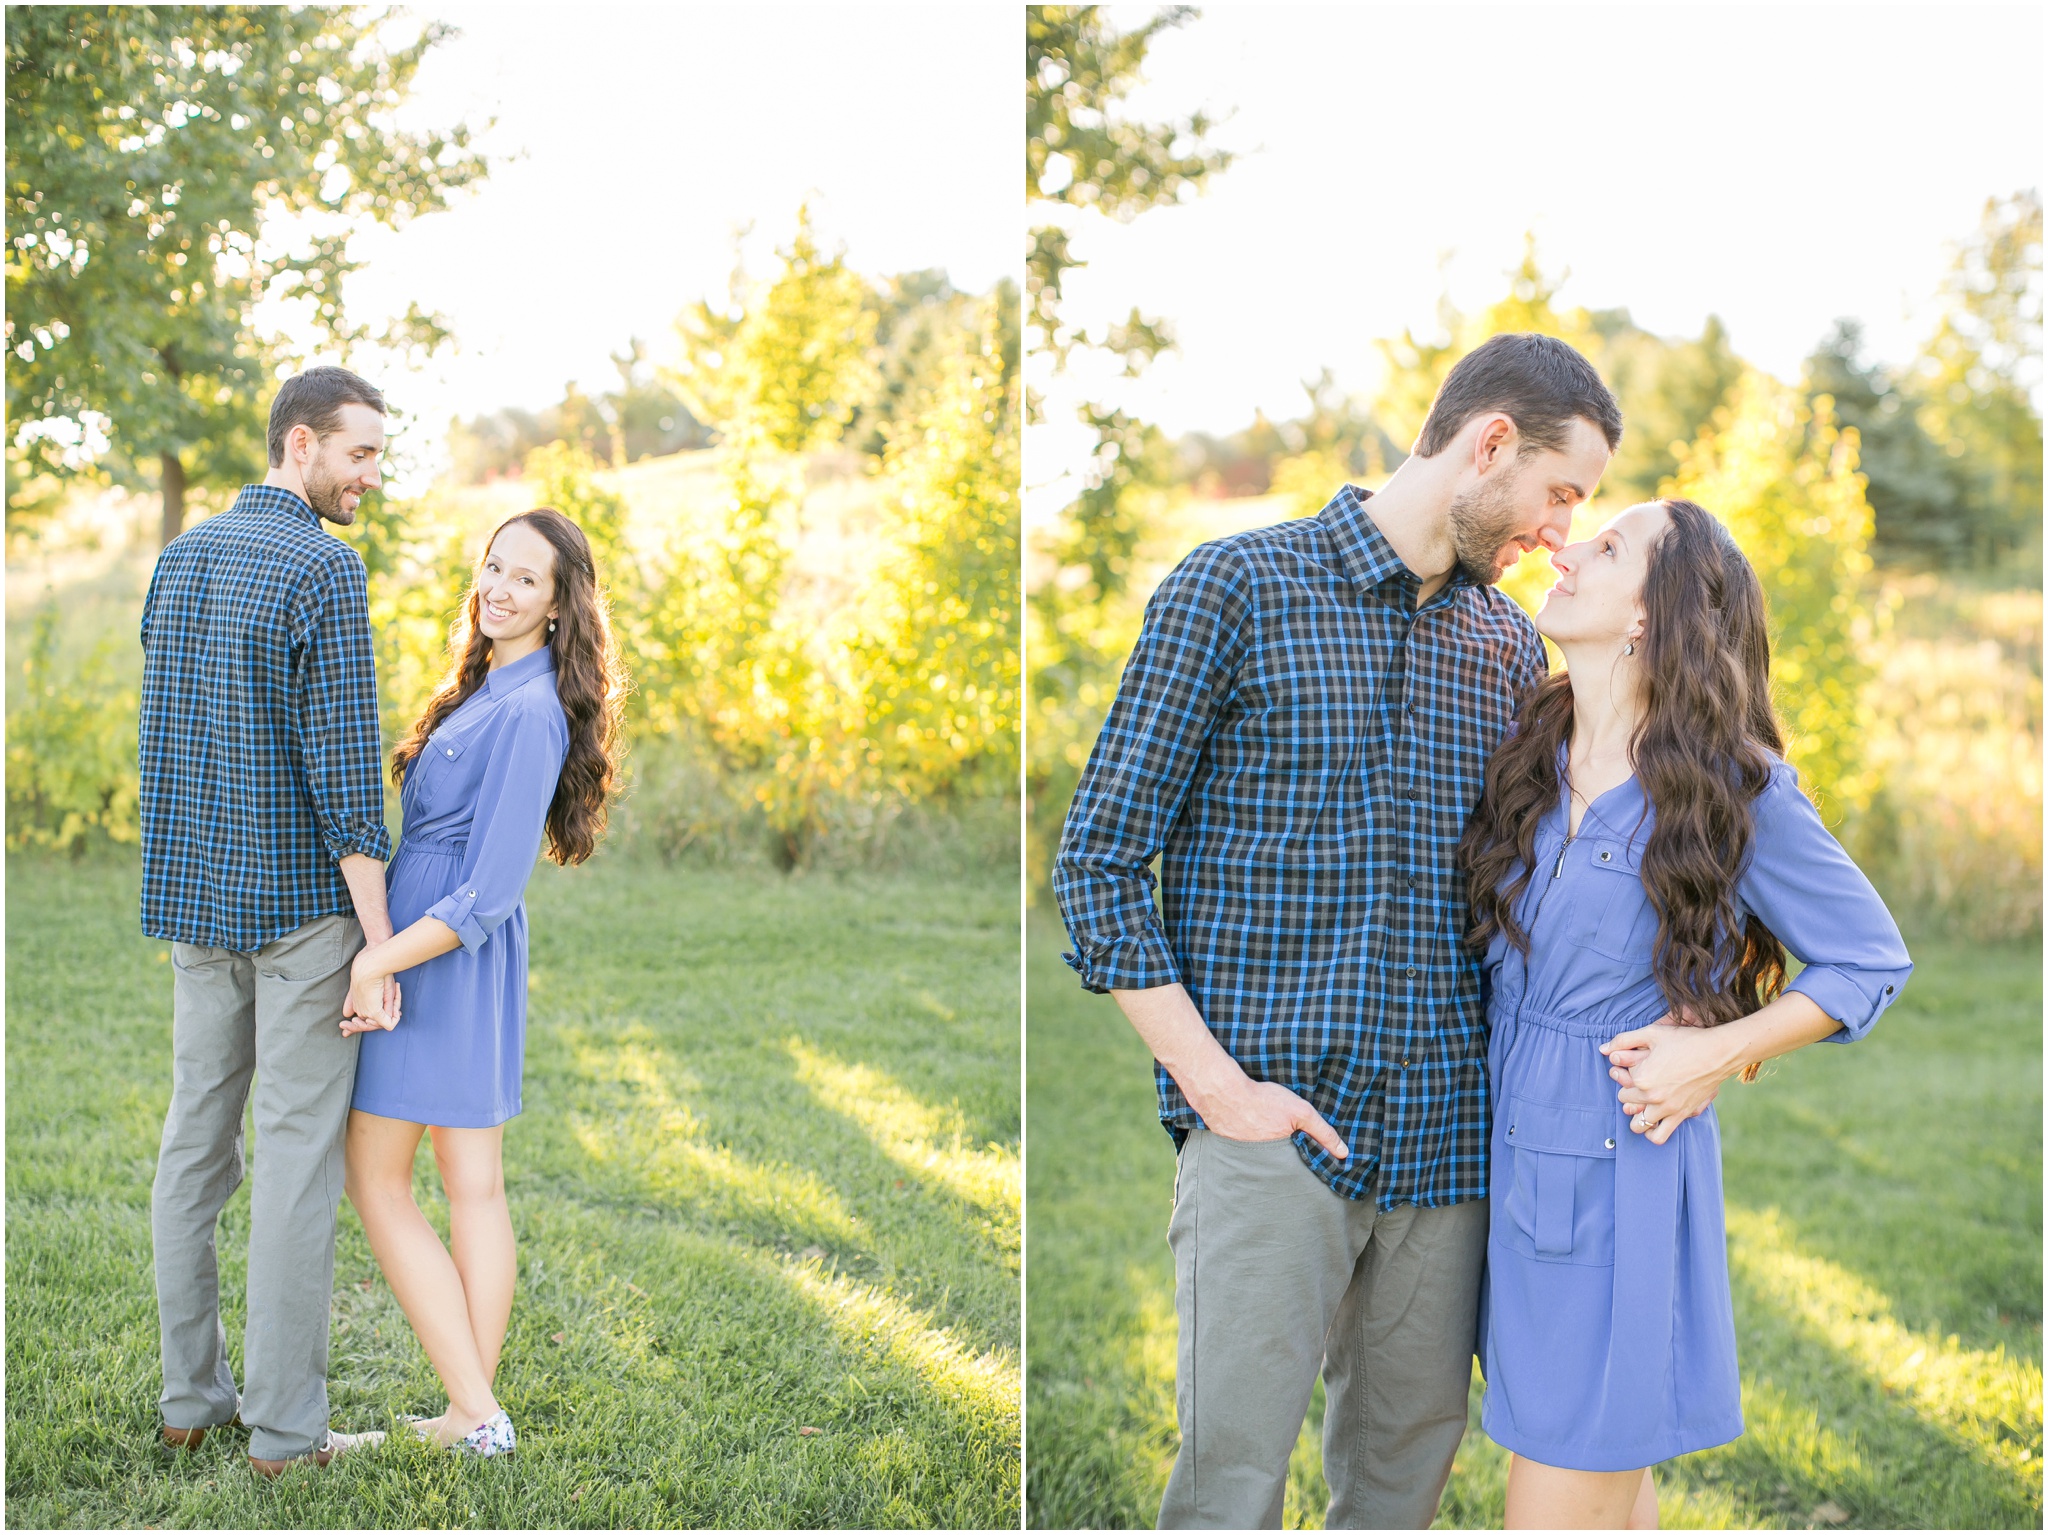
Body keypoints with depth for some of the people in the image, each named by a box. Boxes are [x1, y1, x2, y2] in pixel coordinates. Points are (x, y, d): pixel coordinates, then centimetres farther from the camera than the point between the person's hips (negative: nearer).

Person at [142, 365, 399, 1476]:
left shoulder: (178, 560, 10)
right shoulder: (325, 571, -15)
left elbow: (168, 729, 15)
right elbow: (341, 765, -19)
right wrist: (380, 942, -15)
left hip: (196, 895, 8)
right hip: (301, 900, -7)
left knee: (196, 1137, 12)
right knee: (300, 1153, -2)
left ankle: (193, 1394, 20)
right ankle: (285, 1422, 3)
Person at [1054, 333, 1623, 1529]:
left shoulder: (1513, 645, 13)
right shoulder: (1235, 590, -3)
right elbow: (1099, 861, -5)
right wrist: (1217, 1088, -12)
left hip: (1447, 1145, 5)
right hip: (1276, 1135, -5)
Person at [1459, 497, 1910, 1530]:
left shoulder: (1735, 792, -11)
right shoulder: (1531, 757, 6)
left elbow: (1873, 962, -1)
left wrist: (1718, 1051, -12)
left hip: (1623, 1175, -6)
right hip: (1509, 1162, 6)